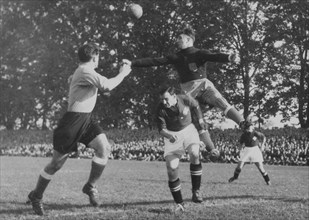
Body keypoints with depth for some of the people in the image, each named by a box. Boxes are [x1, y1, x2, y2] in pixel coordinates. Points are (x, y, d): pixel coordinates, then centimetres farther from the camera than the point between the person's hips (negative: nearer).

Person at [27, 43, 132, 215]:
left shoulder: (86, 72, 16)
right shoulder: (85, 72, -16)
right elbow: (107, 86, -24)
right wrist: (123, 74, -10)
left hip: (86, 119, 9)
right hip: (73, 121, -9)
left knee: (104, 148, -14)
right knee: (57, 163, 1)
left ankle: (91, 186, 0)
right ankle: (36, 196, 19)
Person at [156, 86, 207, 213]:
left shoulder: (185, 99, -19)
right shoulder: (161, 110, -20)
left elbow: (196, 106, 4)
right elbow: (161, 129, -20)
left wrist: (200, 120, 10)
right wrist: (169, 136, -40)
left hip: (188, 130, 0)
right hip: (172, 135, 0)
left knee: (195, 154, -30)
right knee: (171, 168, -10)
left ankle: (195, 191, -18)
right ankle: (179, 204, 3)